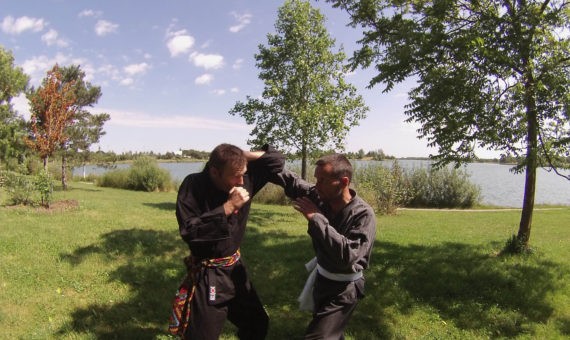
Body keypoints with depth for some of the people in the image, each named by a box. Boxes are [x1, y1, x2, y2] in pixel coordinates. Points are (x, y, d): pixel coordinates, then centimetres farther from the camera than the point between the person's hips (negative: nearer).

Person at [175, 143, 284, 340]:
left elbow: (277, 160, 0)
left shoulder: (245, 179, -7)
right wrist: (228, 206, -30)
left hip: (235, 268, 6)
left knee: (258, 324, 22)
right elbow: (189, 231, -27)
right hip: (208, 276, -5)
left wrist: (242, 155, -13)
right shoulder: (194, 186, -20)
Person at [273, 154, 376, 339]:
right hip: (321, 278, 7)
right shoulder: (321, 197, -12)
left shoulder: (363, 214, -28)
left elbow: (347, 255, -39)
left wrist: (316, 218, -36)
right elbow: (292, 181, -2)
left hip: (344, 289, -7)